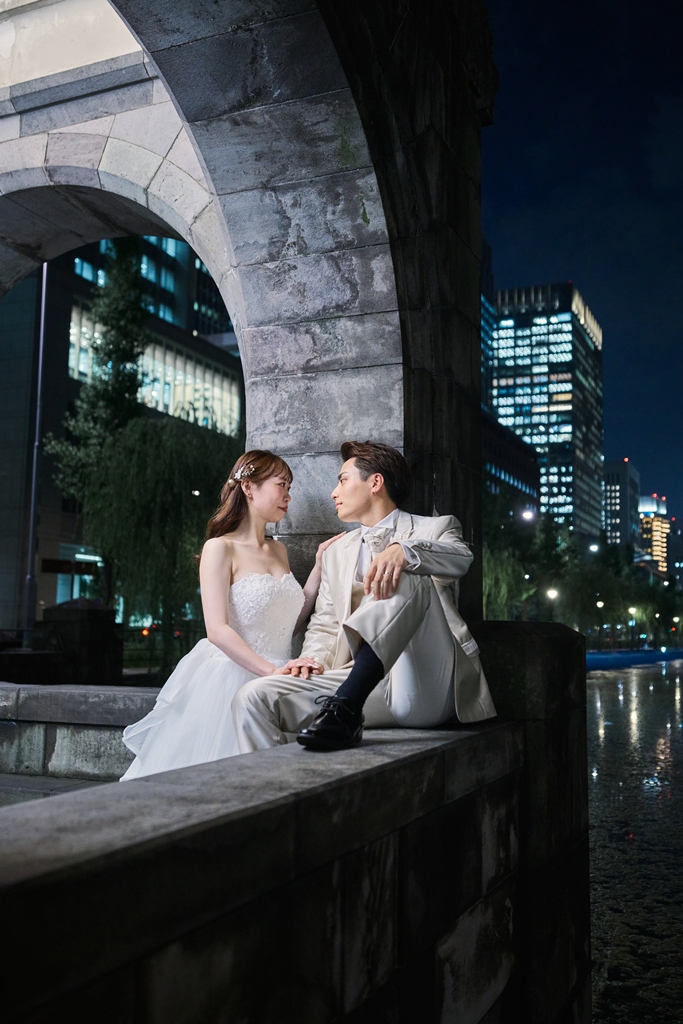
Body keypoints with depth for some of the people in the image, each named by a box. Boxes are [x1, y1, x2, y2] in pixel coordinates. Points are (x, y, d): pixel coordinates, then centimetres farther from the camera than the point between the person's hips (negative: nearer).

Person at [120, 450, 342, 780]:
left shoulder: (278, 550, 15)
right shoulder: (221, 548, -7)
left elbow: (291, 623, 11)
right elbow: (217, 630, -17)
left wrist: (319, 566, 6)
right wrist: (272, 671, -26)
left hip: (271, 687, 6)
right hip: (230, 677, -6)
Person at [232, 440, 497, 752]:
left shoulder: (434, 529, 11)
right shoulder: (337, 553, 27)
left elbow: (460, 558, -13)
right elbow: (324, 624, 24)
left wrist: (403, 551, -34)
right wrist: (314, 659, 0)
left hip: (425, 690, -4)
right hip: (363, 681, 4)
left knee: (406, 578, -32)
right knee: (254, 697, -18)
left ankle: (345, 709, -41)